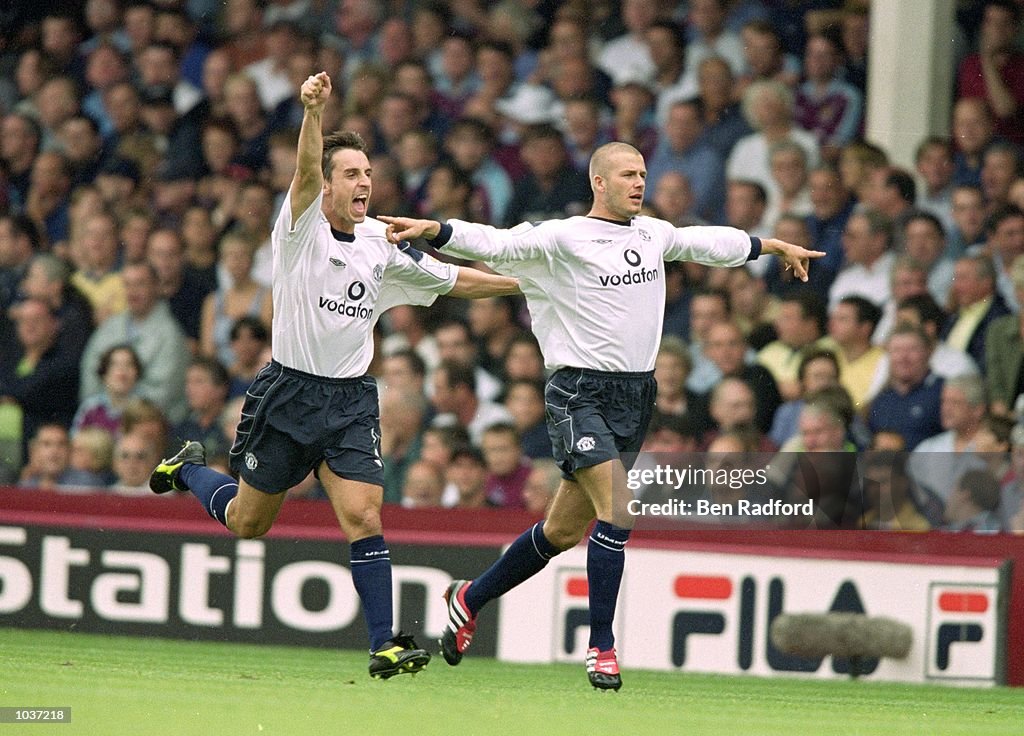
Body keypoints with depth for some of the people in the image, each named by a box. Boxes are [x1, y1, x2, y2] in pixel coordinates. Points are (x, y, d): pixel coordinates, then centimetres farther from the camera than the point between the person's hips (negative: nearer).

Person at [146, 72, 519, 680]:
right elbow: (307, 169, -29)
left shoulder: (382, 246, 6)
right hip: (288, 394, -3)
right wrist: (314, 111, -47)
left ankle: (385, 645, -12)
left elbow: (451, 280, 20)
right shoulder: (302, 228, -9)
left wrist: (524, 283, 16)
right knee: (246, 522, 11)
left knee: (363, 517, -14)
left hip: (352, 402, 3)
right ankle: (188, 470, 43)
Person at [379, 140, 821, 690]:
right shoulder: (563, 238, -7)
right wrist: (433, 230, -34)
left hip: (635, 396, 7)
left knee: (565, 530, 10)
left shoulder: (654, 234, 13)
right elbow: (495, 244, -18)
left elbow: (710, 243, 30)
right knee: (618, 510, -21)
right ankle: (601, 647, -13)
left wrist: (773, 245, 41)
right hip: (581, 392, -7)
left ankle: (470, 598, 30)